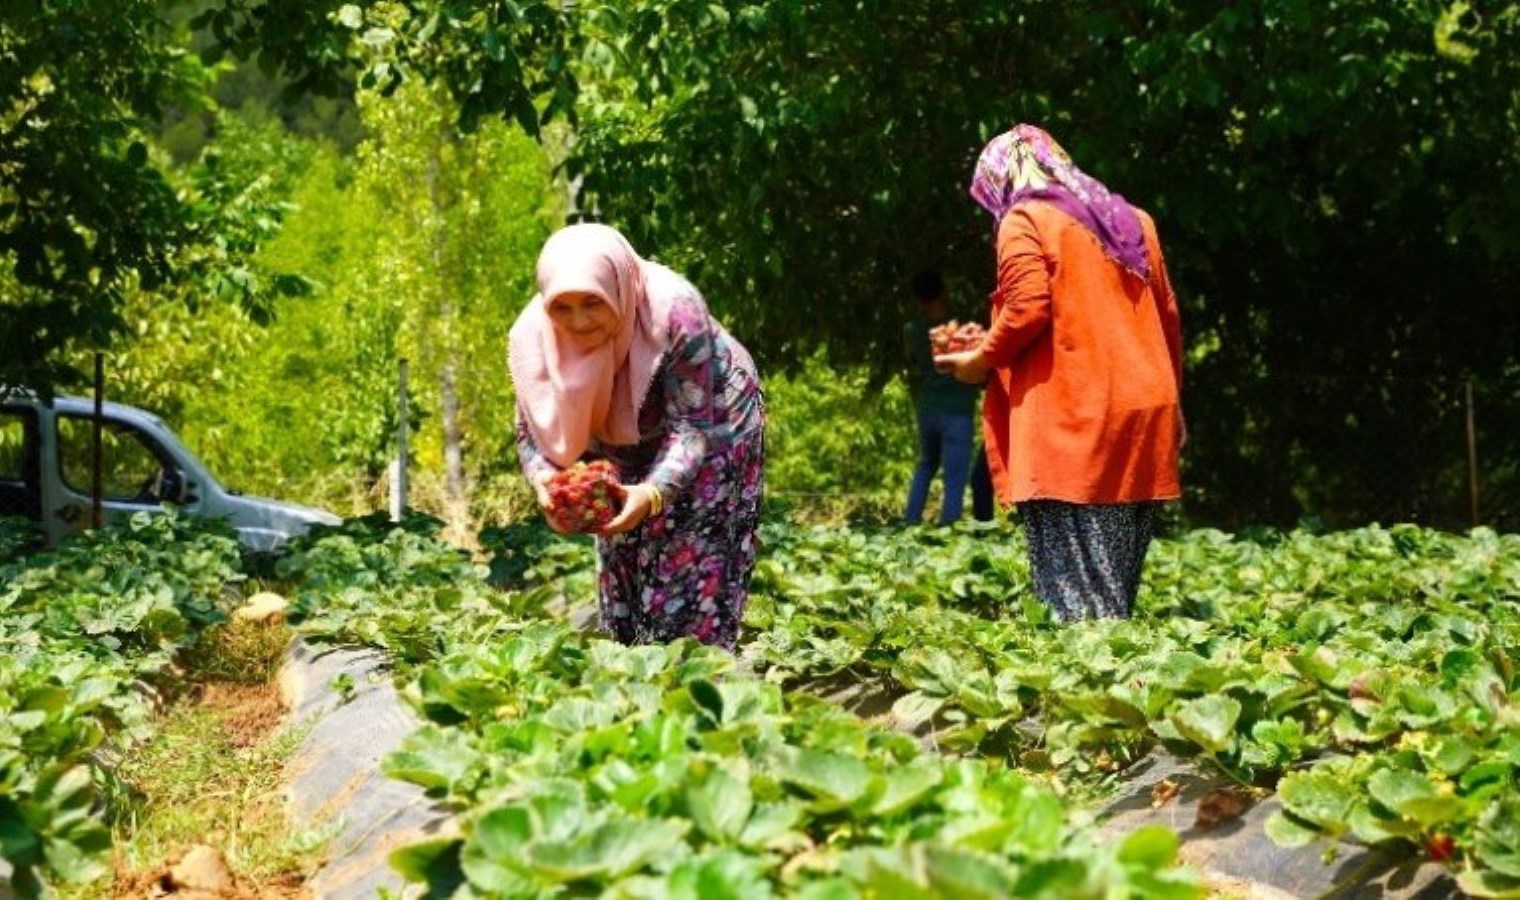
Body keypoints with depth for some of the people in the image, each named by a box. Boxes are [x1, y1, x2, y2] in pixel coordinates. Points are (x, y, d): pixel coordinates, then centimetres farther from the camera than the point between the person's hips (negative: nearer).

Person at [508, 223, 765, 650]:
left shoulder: (675, 313, -37)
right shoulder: (533, 335, -24)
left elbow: (692, 427, -34)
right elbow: (534, 431, -17)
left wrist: (654, 494, -51)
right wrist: (543, 479, -39)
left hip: (713, 432, -4)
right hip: (624, 452, 4)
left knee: (693, 574, -9)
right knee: (622, 569, 5)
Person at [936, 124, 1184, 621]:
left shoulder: (1024, 219, -1)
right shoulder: (1131, 219, 19)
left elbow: (1028, 308, -15)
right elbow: (1168, 316, 20)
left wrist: (982, 360, 0)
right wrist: (1171, 400, 26)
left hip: (1070, 426, -7)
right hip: (1144, 418, 7)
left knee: (1074, 591, -6)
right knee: (1116, 588, 9)